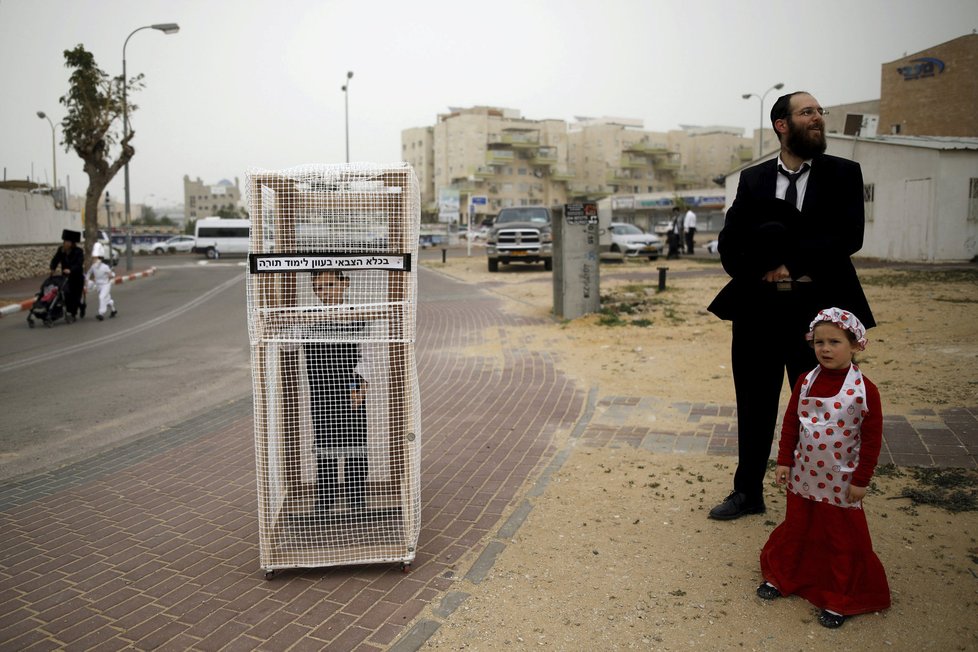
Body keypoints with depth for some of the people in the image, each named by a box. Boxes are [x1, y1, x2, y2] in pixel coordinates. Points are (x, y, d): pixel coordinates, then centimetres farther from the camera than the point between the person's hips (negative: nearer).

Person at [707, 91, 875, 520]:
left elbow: (849, 236, -11)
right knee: (755, 408, 13)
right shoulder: (753, 179, 7)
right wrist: (767, 267, -15)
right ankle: (748, 492, 29)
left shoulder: (844, 174, 3)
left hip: (817, 310, -2)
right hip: (758, 310, 2)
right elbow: (729, 246, 1)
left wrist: (791, 260, -17)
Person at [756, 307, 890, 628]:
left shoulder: (864, 389, -16)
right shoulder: (806, 382, -4)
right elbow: (790, 422, 4)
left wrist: (861, 480, -9)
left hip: (841, 482, -3)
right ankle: (782, 576, 39)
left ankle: (839, 599, 28)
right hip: (803, 476, 4)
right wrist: (784, 460, 2)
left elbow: (872, 439, -11)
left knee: (843, 540, 11)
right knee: (795, 529, 19)